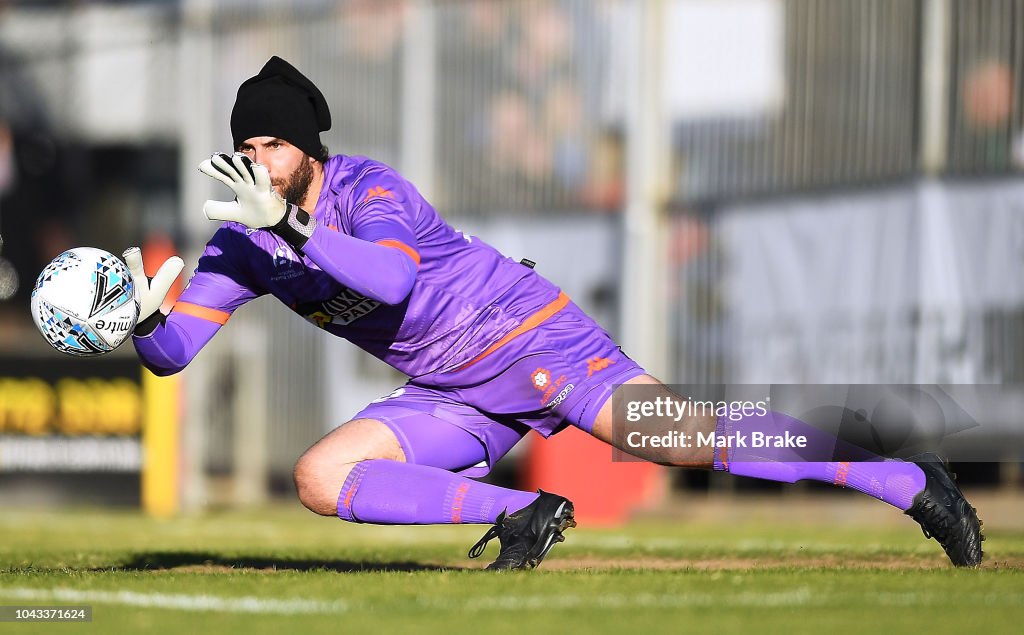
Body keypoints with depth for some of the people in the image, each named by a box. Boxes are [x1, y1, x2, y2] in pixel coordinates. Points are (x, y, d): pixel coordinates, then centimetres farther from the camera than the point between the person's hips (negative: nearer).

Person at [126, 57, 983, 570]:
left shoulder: (370, 191, -19)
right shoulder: (246, 243, 0)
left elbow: (391, 277, -40)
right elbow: (173, 352, -2)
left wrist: (294, 226, -43)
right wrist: (146, 323, -24)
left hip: (535, 342, -7)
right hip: (455, 398, 7)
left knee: (675, 435, -26)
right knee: (319, 478, -8)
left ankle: (912, 484, -24)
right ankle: (523, 516, -4)